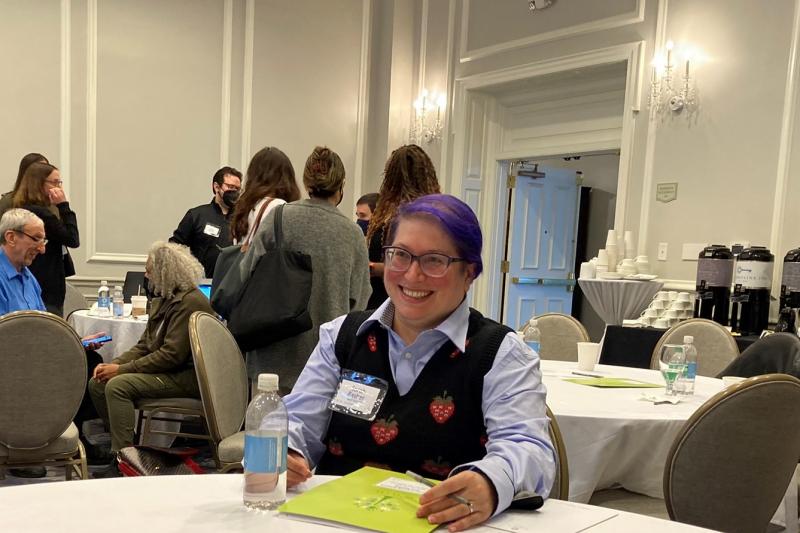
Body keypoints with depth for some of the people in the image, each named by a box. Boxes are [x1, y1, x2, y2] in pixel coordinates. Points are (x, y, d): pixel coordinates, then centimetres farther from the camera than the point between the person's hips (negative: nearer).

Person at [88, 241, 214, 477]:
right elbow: (144, 345, 15)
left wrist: (122, 369, -18)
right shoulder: (164, 299, 15)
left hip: (186, 377, -10)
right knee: (97, 383, 4)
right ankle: (124, 444, 12)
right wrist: (114, 364, -2)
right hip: (167, 370, 10)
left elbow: (172, 354, -23)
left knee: (118, 386, -24)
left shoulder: (190, 302, -18)